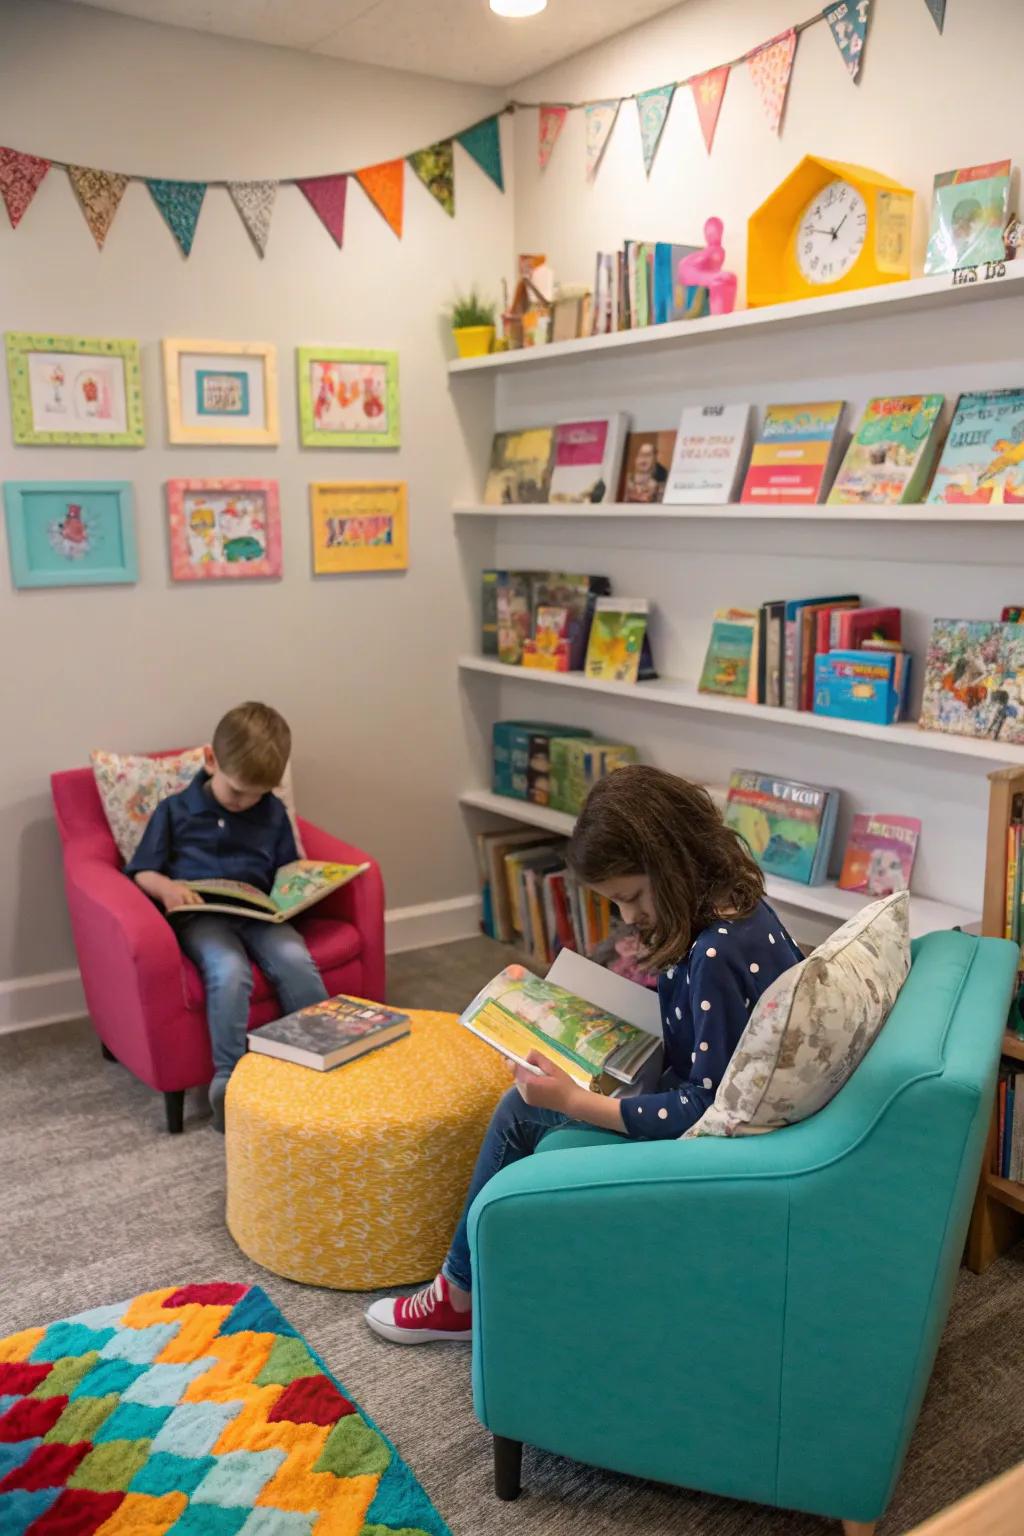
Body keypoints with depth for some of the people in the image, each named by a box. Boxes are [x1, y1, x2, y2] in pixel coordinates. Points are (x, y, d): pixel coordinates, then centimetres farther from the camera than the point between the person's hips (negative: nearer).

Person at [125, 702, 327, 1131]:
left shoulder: (273, 813, 13)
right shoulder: (175, 811, 6)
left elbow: (287, 871, 20)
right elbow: (140, 871, 6)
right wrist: (165, 887, -16)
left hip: (257, 913, 3)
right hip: (201, 915, -3)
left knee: (296, 960, -28)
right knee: (230, 971, -34)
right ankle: (229, 1080, -26)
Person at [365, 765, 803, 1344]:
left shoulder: (719, 953, -29)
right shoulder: (737, 909, -1)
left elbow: (705, 1107, -27)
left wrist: (575, 1101, -25)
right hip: (707, 1095, 9)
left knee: (525, 1112, -5)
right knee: (529, 1103, 8)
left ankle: (462, 1295, 16)